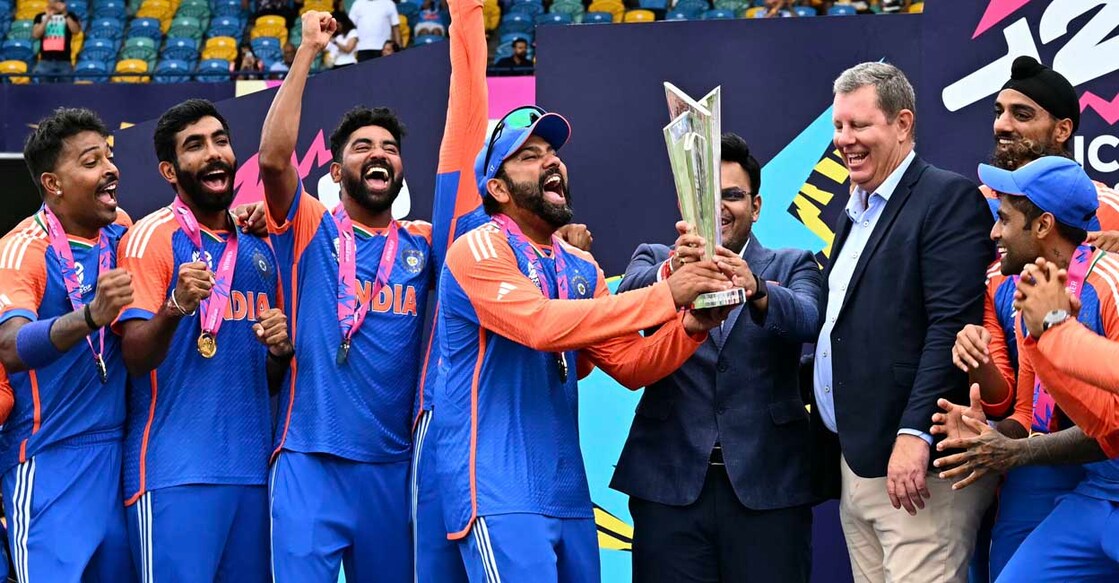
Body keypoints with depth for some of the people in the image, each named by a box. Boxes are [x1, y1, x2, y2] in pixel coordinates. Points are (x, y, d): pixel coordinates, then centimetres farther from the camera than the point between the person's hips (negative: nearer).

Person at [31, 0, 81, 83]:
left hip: (64, 61, -1)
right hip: (45, 61, 1)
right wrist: (47, 18, -9)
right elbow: (35, 35, -2)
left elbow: (76, 30, -7)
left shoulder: (69, 16, 10)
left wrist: (65, 14, -13)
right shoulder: (41, 16, 11)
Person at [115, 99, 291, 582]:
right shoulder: (152, 236, -3)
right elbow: (135, 357, -11)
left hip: (252, 466, 6)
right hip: (174, 471, -6)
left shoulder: (259, 248, 15)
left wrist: (280, 349, 0)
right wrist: (175, 306, -30)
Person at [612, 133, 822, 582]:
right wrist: (672, 271, -33)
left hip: (768, 486, 0)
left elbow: (806, 320, -12)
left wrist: (755, 289, -33)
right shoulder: (656, 260, 11)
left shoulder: (792, 267, 9)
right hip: (669, 482, 0)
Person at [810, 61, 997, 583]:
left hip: (915, 462, -8)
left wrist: (915, 433, -23)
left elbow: (953, 323, -16)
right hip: (853, 463, 8)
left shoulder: (949, 198, -6)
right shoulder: (856, 213, 21)